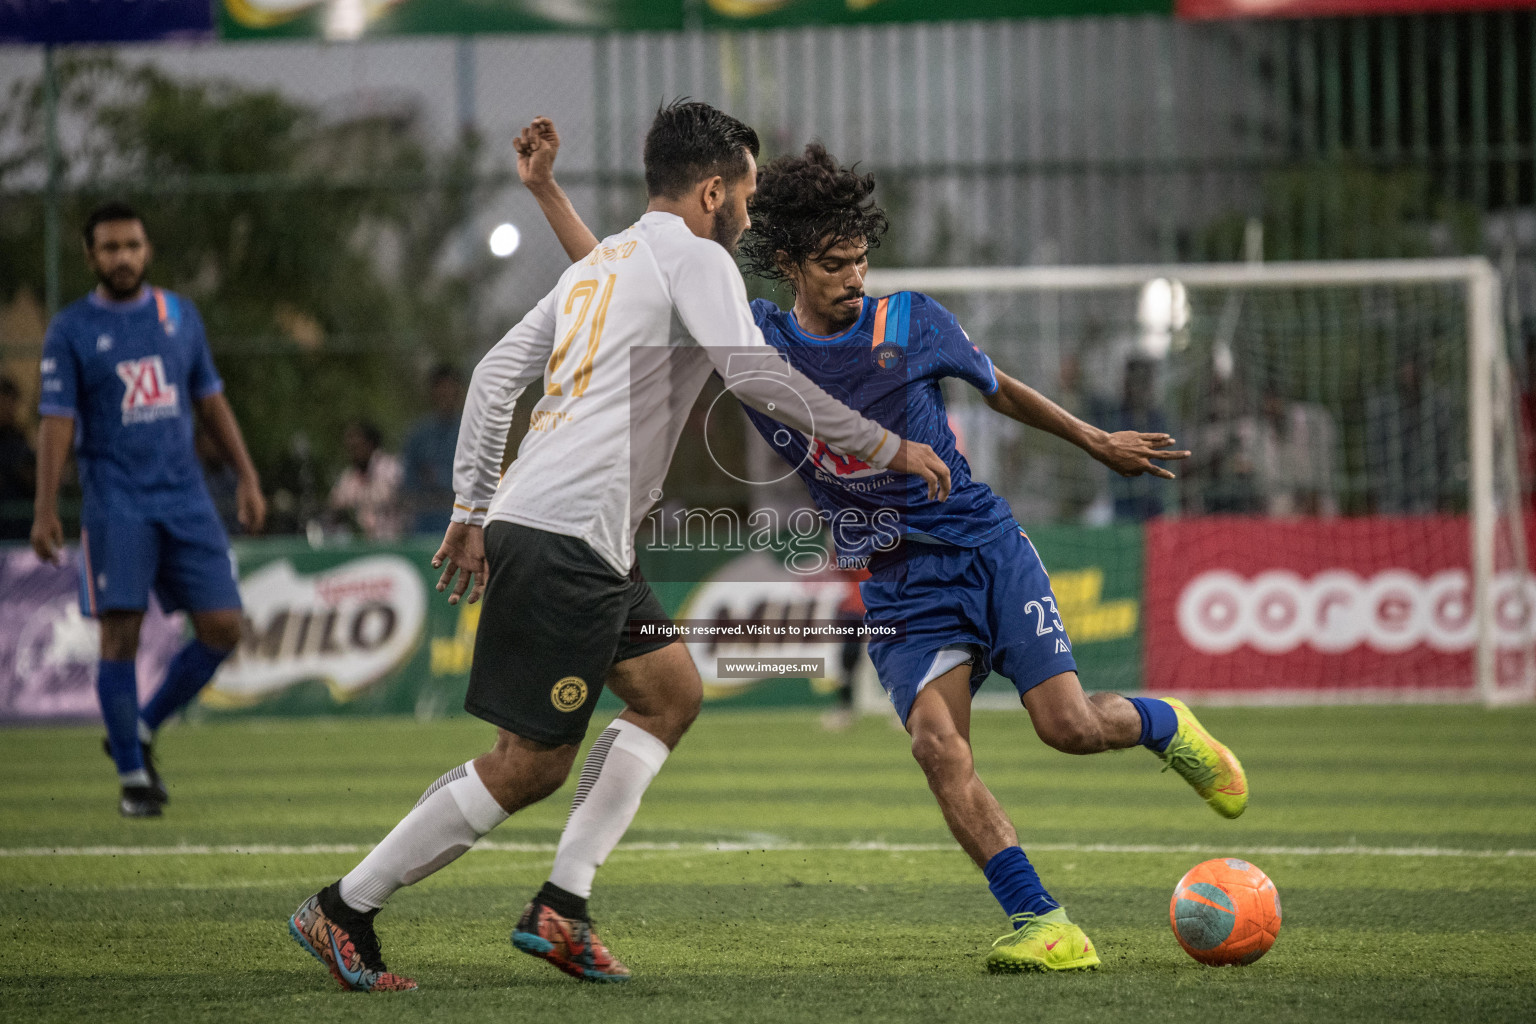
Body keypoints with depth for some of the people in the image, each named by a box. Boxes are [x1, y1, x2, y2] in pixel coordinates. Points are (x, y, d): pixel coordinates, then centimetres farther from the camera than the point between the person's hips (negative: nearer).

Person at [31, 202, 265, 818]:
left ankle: (141, 732, 15)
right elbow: (57, 422, -3)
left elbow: (210, 402, 18)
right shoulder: (71, 330, 1)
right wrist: (45, 509, -11)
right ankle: (133, 777, 1)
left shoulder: (180, 316, 12)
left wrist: (247, 478, 13)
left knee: (222, 628, -3)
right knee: (120, 634, -9)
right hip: (115, 503, -4)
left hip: (185, 498, 4)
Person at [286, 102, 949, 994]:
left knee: (673, 694, 15)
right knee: (530, 767, -7)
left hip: (523, 518, 10)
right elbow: (758, 375, -13)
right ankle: (345, 911, -2)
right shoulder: (693, 256, -3)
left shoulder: (600, 264, 22)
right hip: (569, 537, -10)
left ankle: (562, 909, 9)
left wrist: (473, 509, 22)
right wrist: (887, 447, -6)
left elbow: (495, 373, 21)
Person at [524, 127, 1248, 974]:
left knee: (1070, 725, -13)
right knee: (936, 746, -22)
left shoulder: (911, 322, -1)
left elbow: (998, 391, 17)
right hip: (898, 589, 1)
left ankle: (1164, 724, 22)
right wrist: (547, 191, 0)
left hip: (986, 548, -1)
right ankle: (1042, 927, -20)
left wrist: (1096, 443, 24)